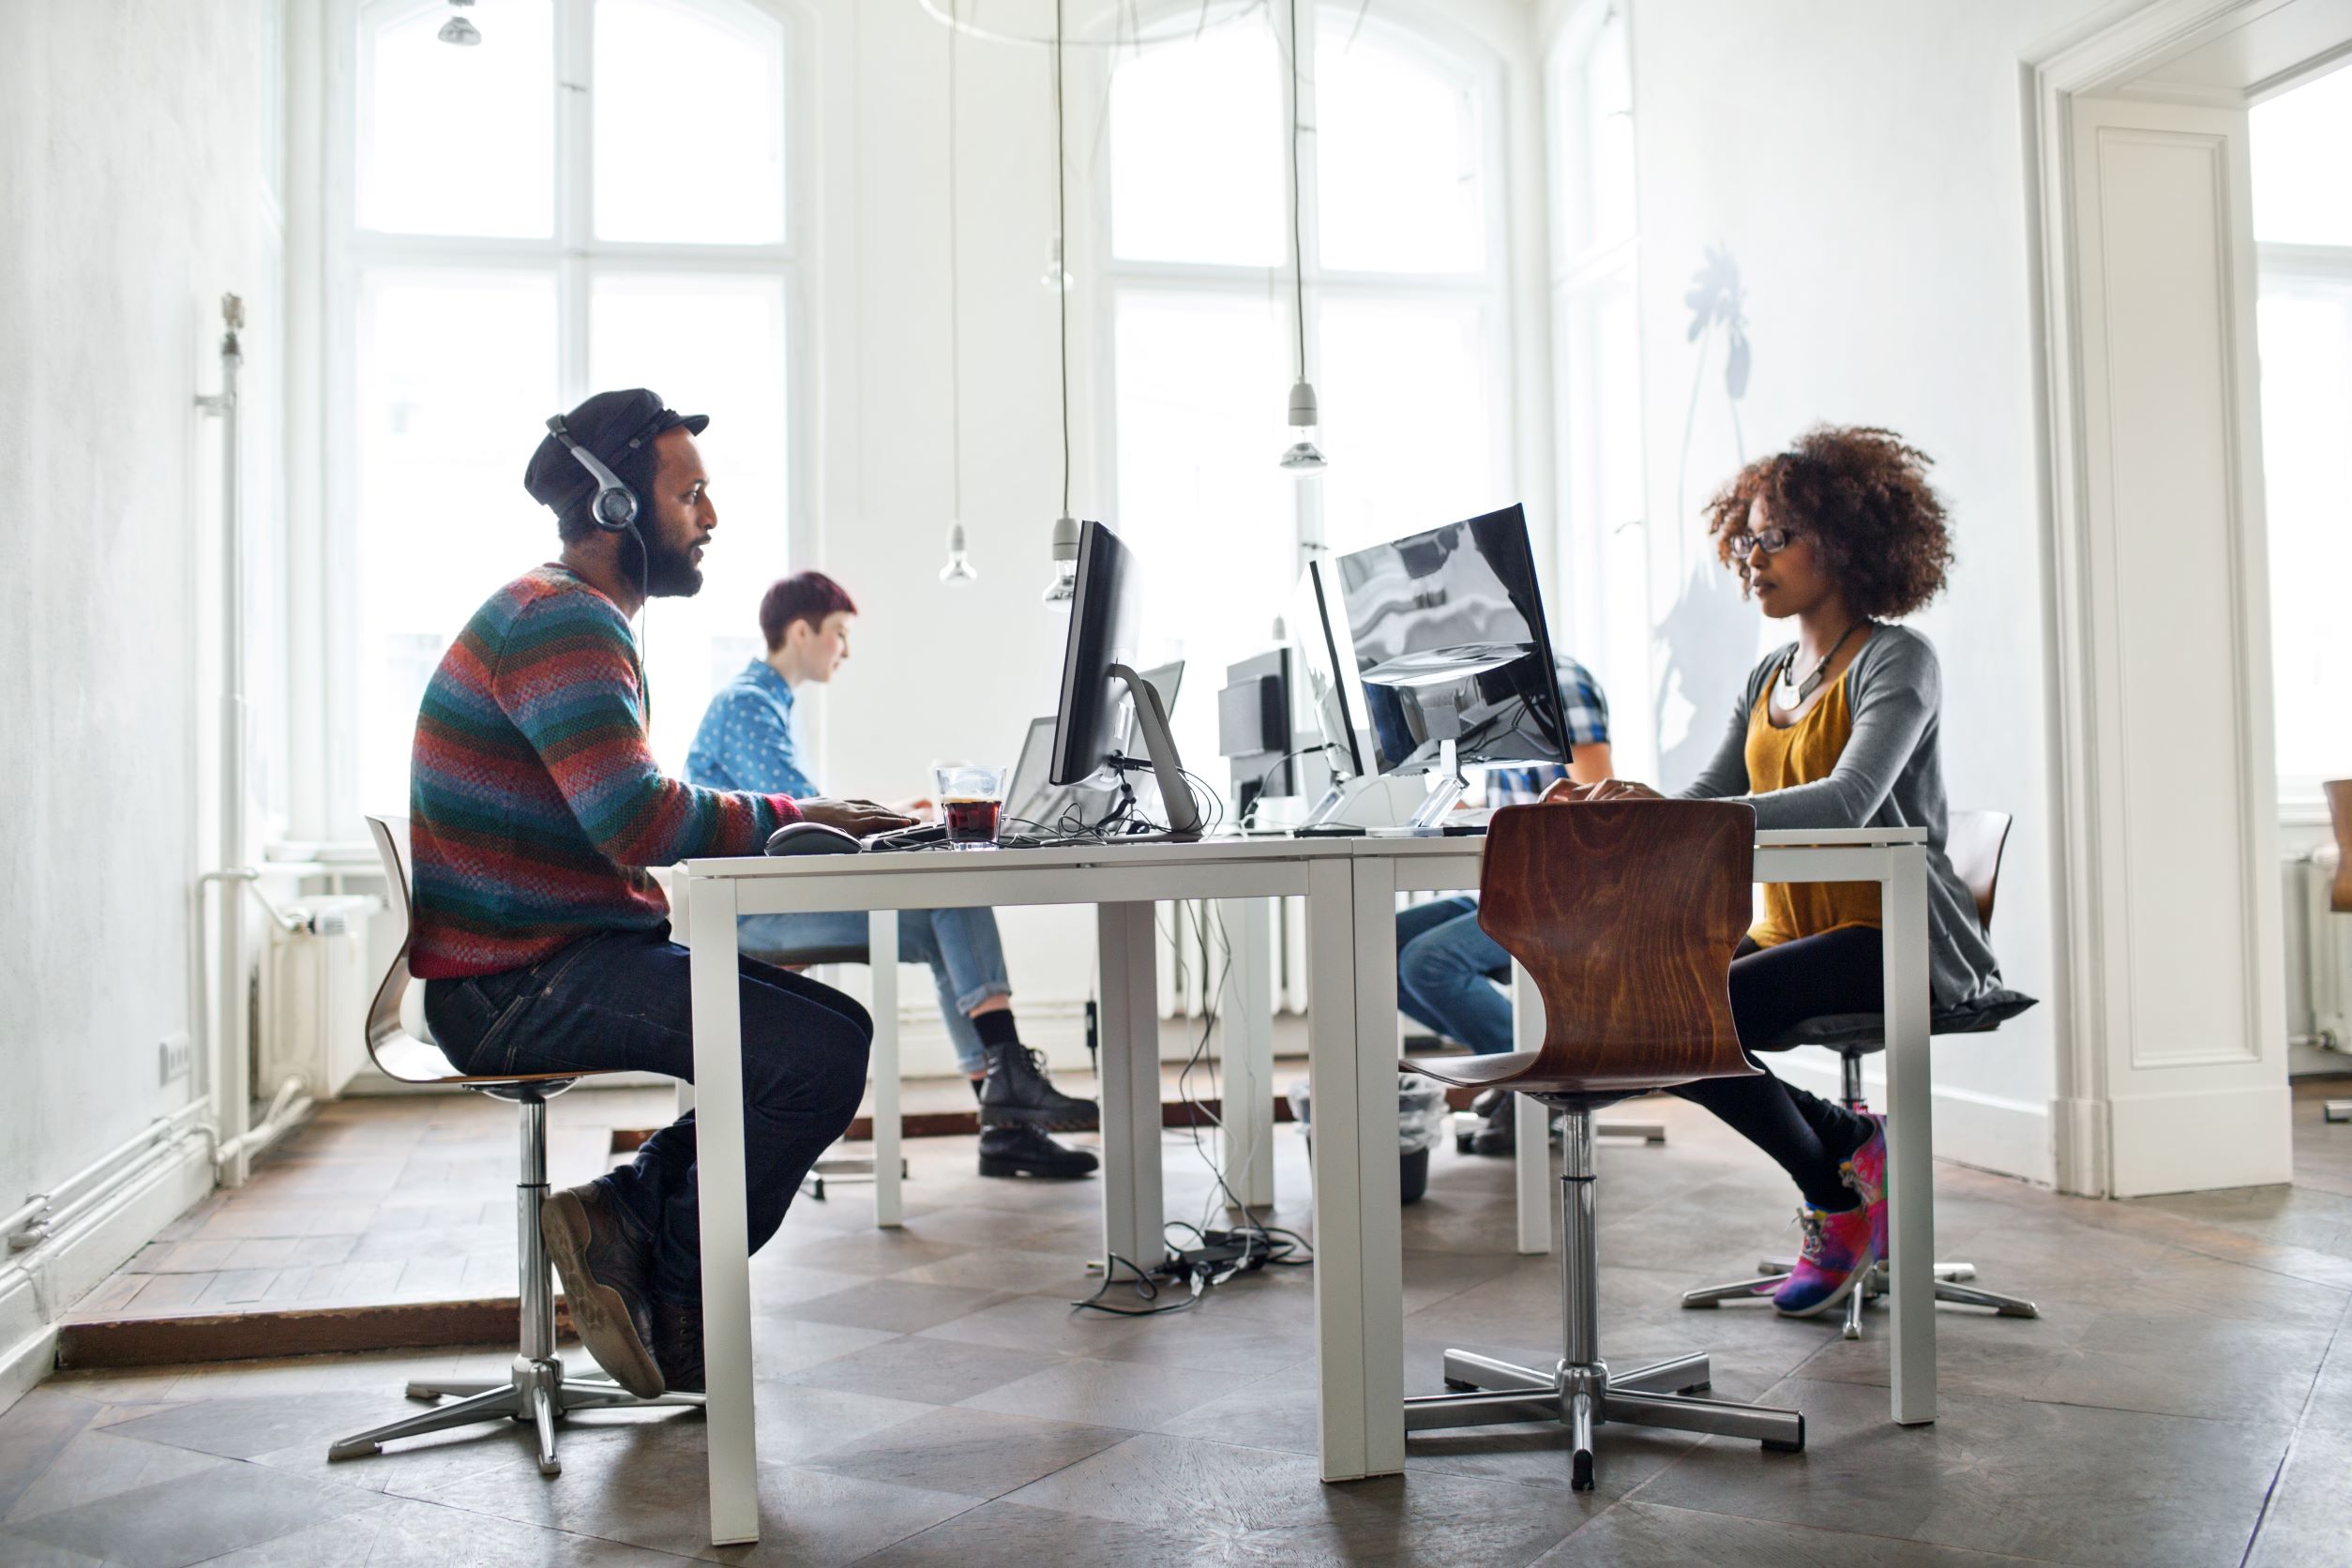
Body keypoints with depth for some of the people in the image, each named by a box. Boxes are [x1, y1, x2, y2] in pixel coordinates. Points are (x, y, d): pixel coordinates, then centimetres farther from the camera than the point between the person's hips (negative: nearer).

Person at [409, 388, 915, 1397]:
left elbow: (620, 823, 22)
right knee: (822, 1051, -20)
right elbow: (636, 820, -27)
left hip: (554, 960, 10)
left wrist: (783, 824, 8)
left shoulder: (577, 619, 21)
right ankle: (673, 1300, -3)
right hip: (517, 985, -10)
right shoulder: (561, 621, -14)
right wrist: (792, 818, -13)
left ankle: (627, 1211, 1)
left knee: (823, 1025, 6)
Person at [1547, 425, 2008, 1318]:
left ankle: (1840, 1192, 2)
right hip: (1792, 926, 8)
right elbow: (1708, 805, 9)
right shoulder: (1770, 676, 16)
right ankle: (1849, 1146, 6)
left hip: (1898, 941, -8)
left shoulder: (1895, 662, -8)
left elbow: (1848, 802, -26)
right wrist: (1610, 803, -13)